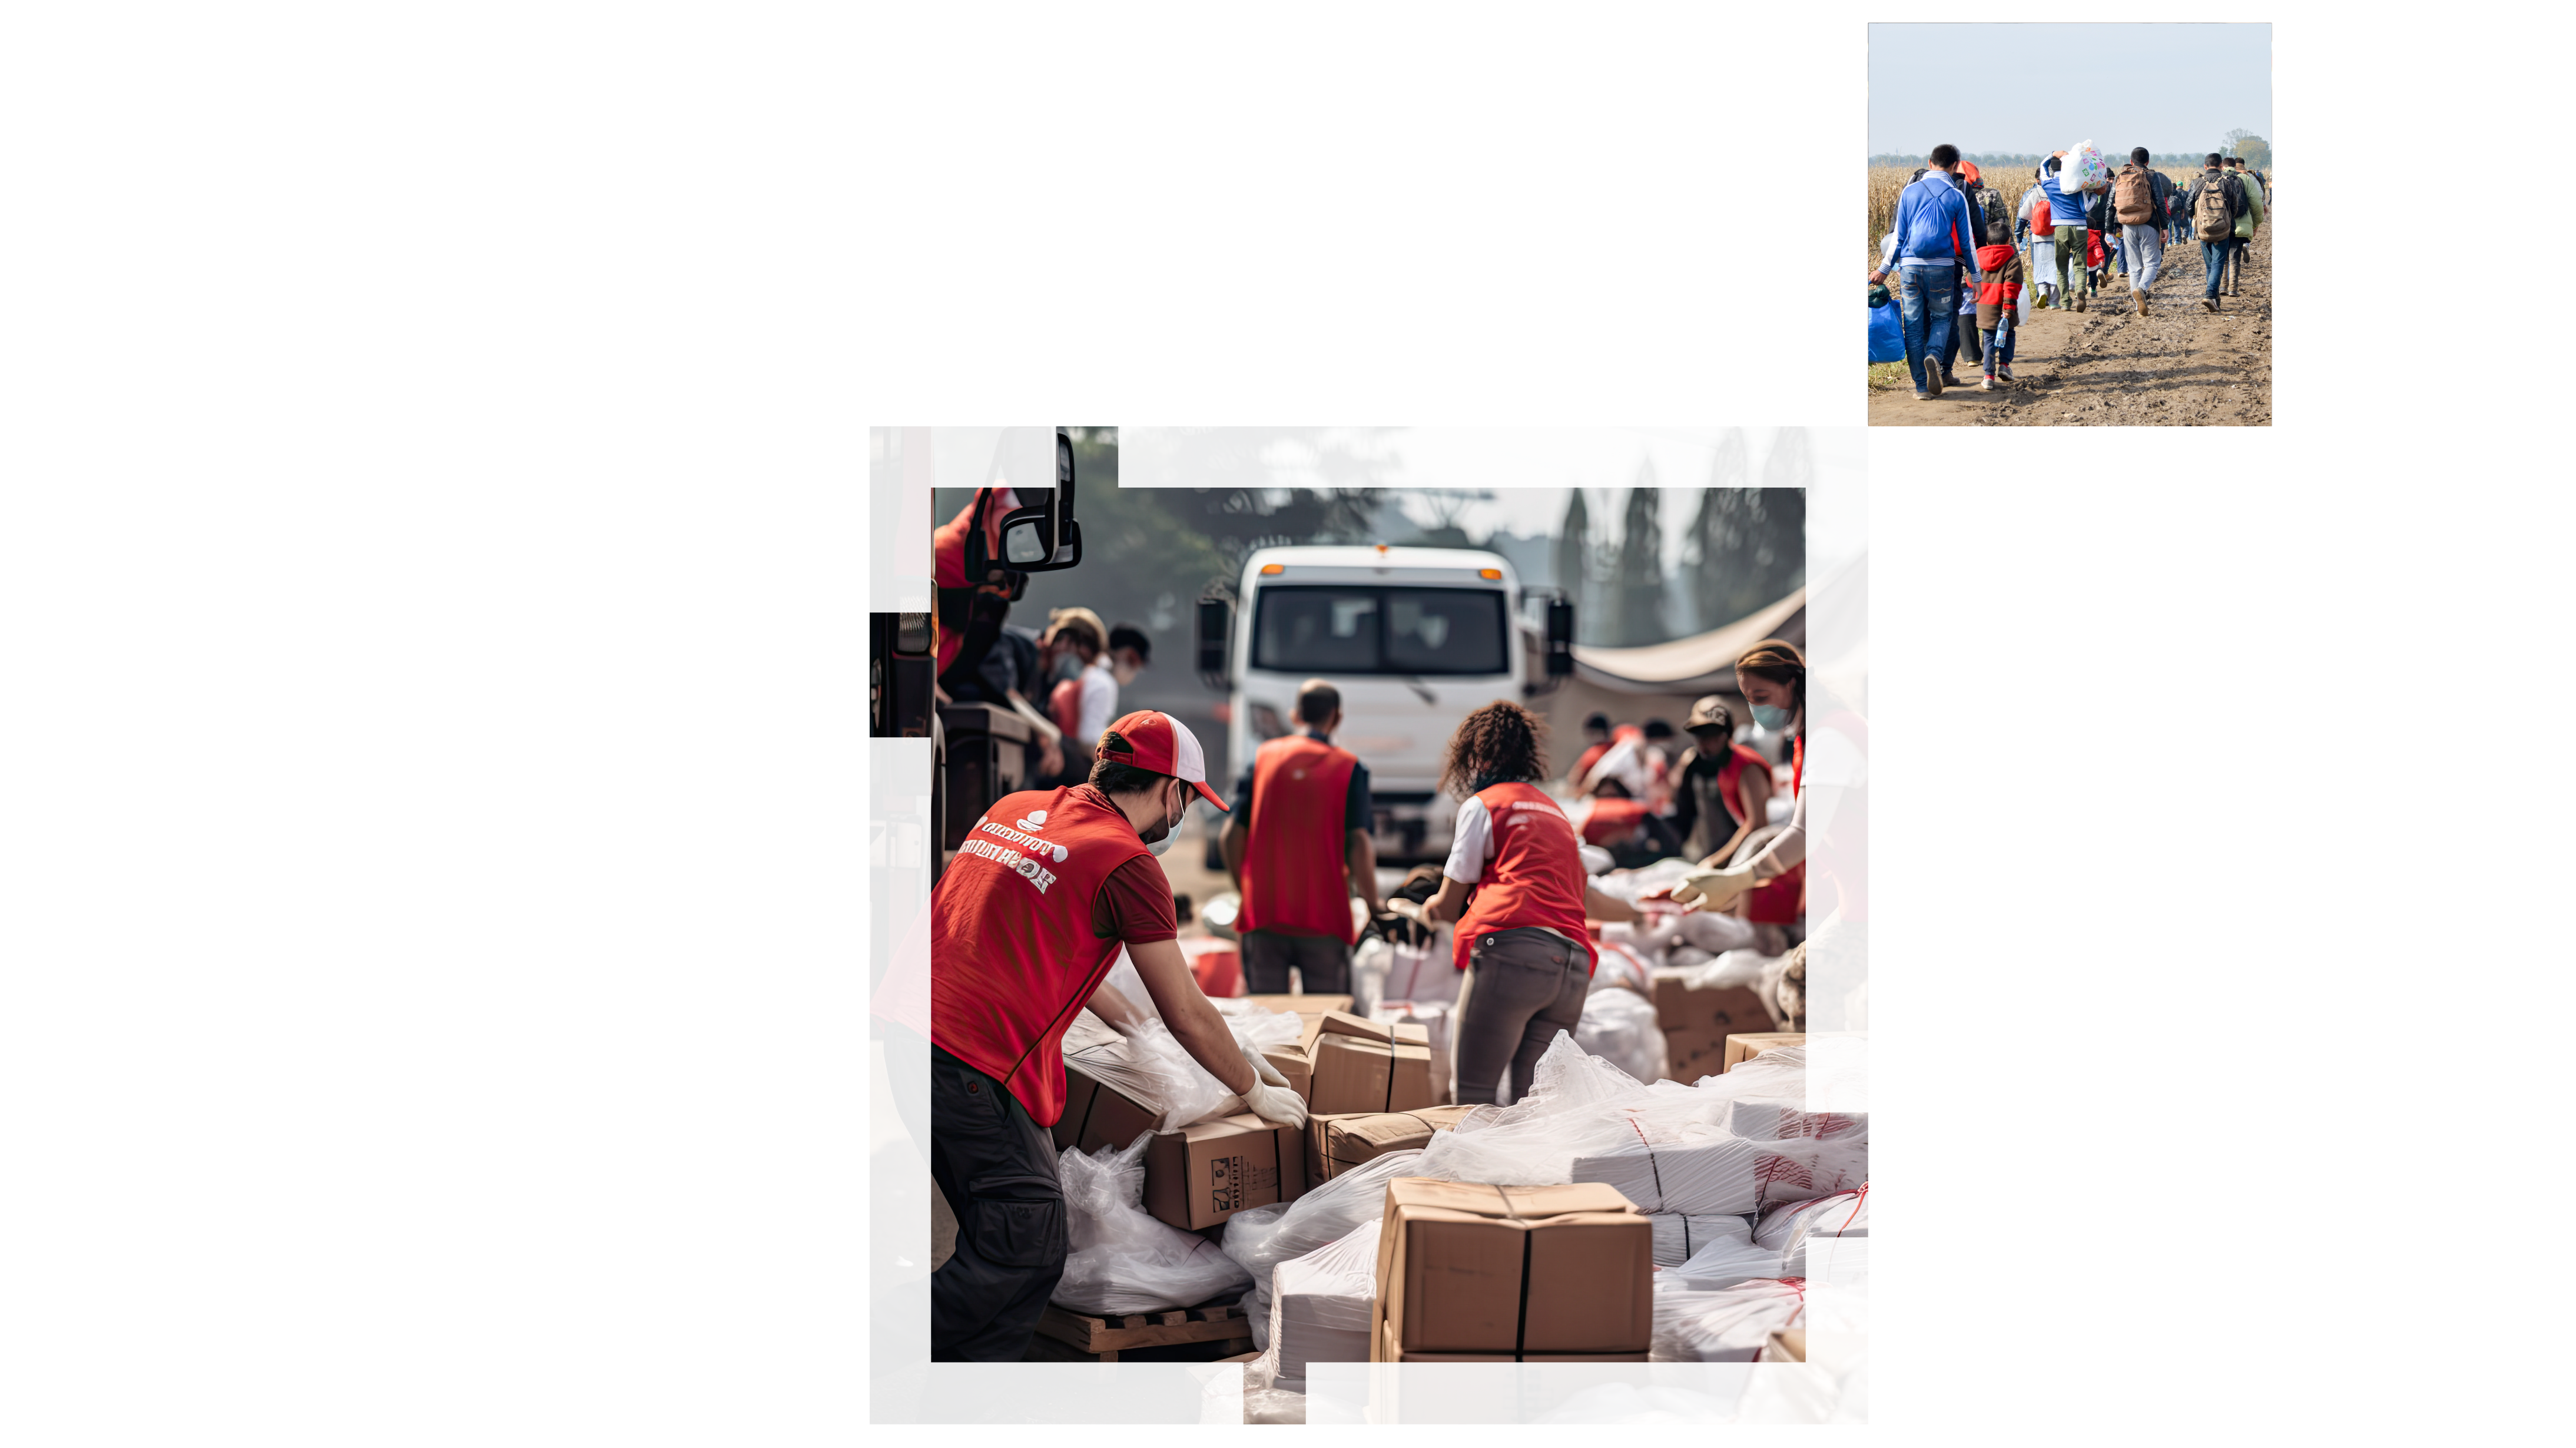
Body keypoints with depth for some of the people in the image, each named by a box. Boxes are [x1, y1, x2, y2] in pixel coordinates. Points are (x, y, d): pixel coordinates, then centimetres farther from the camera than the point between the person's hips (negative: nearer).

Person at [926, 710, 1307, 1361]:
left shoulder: (1016, 808, 18)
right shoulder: (1128, 862, -6)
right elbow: (1188, 1015, 1)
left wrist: (1132, 1021, 44)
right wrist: (1255, 1092, 16)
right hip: (977, 1064, -9)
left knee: (1007, 1243, 15)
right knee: (1028, 1252, -5)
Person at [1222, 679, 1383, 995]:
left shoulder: (1263, 758, 6)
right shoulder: (1349, 768, -2)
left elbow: (1231, 837, 3)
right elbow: (1358, 845, -11)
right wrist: (1374, 905, 2)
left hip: (1263, 913, 2)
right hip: (1324, 920, -2)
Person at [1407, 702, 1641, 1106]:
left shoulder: (1482, 805, 10)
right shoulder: (1556, 812, 30)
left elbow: (1447, 908, 11)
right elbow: (1587, 899, 44)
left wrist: (1427, 909, 35)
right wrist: (1636, 912, 65)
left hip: (1511, 948, -7)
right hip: (1574, 965, 7)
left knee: (1471, 1094, -9)